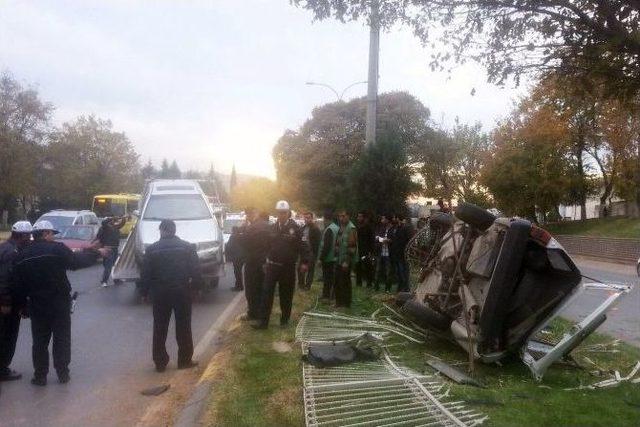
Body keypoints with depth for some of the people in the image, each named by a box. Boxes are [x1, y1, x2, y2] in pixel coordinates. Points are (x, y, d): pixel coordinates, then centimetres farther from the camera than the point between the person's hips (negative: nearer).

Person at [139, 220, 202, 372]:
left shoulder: (152, 249, -2)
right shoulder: (187, 247, -2)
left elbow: (145, 274, -1)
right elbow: (196, 271, -6)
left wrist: (144, 292, 9)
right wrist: (196, 286, 4)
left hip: (160, 294, 1)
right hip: (182, 292, 0)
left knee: (160, 329, 11)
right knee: (183, 328, 9)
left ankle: (160, 362, 16)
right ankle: (184, 360, 15)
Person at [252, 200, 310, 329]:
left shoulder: (295, 228, -7)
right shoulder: (272, 228, 6)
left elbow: (303, 246, -8)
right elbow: (266, 245, 13)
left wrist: (304, 262, -14)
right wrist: (265, 261, 11)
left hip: (288, 267, -3)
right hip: (272, 265, 3)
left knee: (286, 295, 8)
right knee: (267, 293, -1)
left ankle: (285, 319, 22)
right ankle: (263, 321, 4)